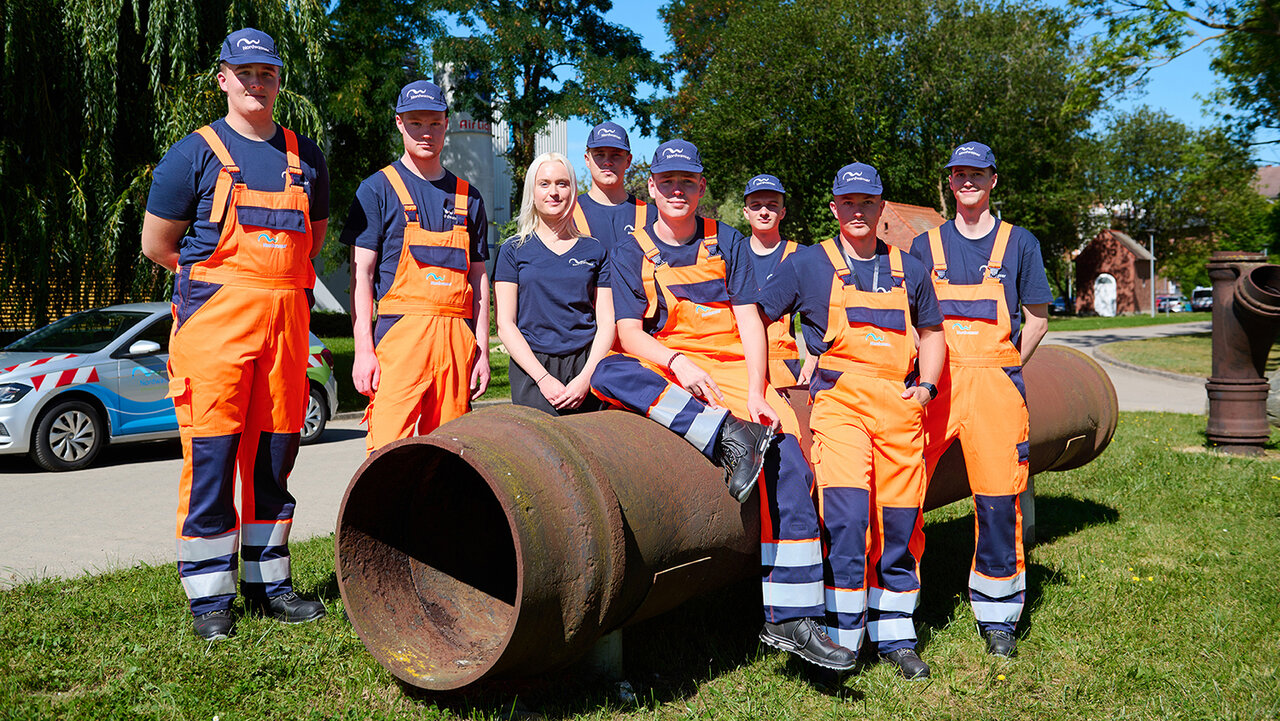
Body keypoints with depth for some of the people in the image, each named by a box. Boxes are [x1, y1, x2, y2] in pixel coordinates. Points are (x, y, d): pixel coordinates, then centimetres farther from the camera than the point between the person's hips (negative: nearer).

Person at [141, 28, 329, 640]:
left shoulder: (305, 156, 15)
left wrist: (281, 277, 14)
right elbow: (156, 243, 6)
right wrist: (223, 275, 10)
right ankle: (210, 597, 4)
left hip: (285, 319, 4)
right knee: (212, 453, -5)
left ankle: (269, 583, 17)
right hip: (215, 316, -4)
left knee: (274, 454, 7)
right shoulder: (195, 153, 3)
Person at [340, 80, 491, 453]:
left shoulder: (468, 197, 18)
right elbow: (361, 273, 0)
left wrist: (482, 350, 10)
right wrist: (364, 349, -10)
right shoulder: (378, 189, 6)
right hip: (400, 329, -4)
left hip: (457, 338, 4)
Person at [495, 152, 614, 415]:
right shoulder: (513, 251, 8)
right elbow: (505, 324, 2)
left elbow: (606, 322, 7)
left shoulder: (595, 250, 12)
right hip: (531, 367, -1)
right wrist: (544, 378, -10)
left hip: (586, 366, 2)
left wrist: (586, 377, -8)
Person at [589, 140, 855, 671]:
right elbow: (630, 332, -2)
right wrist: (677, 362, -23)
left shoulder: (726, 242, 11)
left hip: (734, 369, 0)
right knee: (608, 374, -33)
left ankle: (790, 618, -20)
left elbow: (748, 319, 3)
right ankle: (725, 436, -40)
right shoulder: (632, 253, 8)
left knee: (788, 463, -22)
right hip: (666, 373, 0)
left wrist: (756, 393, -11)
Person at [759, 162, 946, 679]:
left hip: (899, 405, 4)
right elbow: (755, 316, 9)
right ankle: (840, 637, -7)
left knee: (900, 521, 4)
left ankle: (894, 636, 18)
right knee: (847, 510, -19)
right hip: (840, 398, -3)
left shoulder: (909, 270, 18)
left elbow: (931, 333, 27)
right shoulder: (809, 264, 8)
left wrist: (926, 386, 12)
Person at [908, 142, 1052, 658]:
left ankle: (998, 618, 13)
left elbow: (1036, 321, 11)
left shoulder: (1019, 243, 9)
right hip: (935, 382, 1)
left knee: (998, 500, -1)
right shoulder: (926, 245, 12)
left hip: (996, 383, -1)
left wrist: (1003, 373, 3)